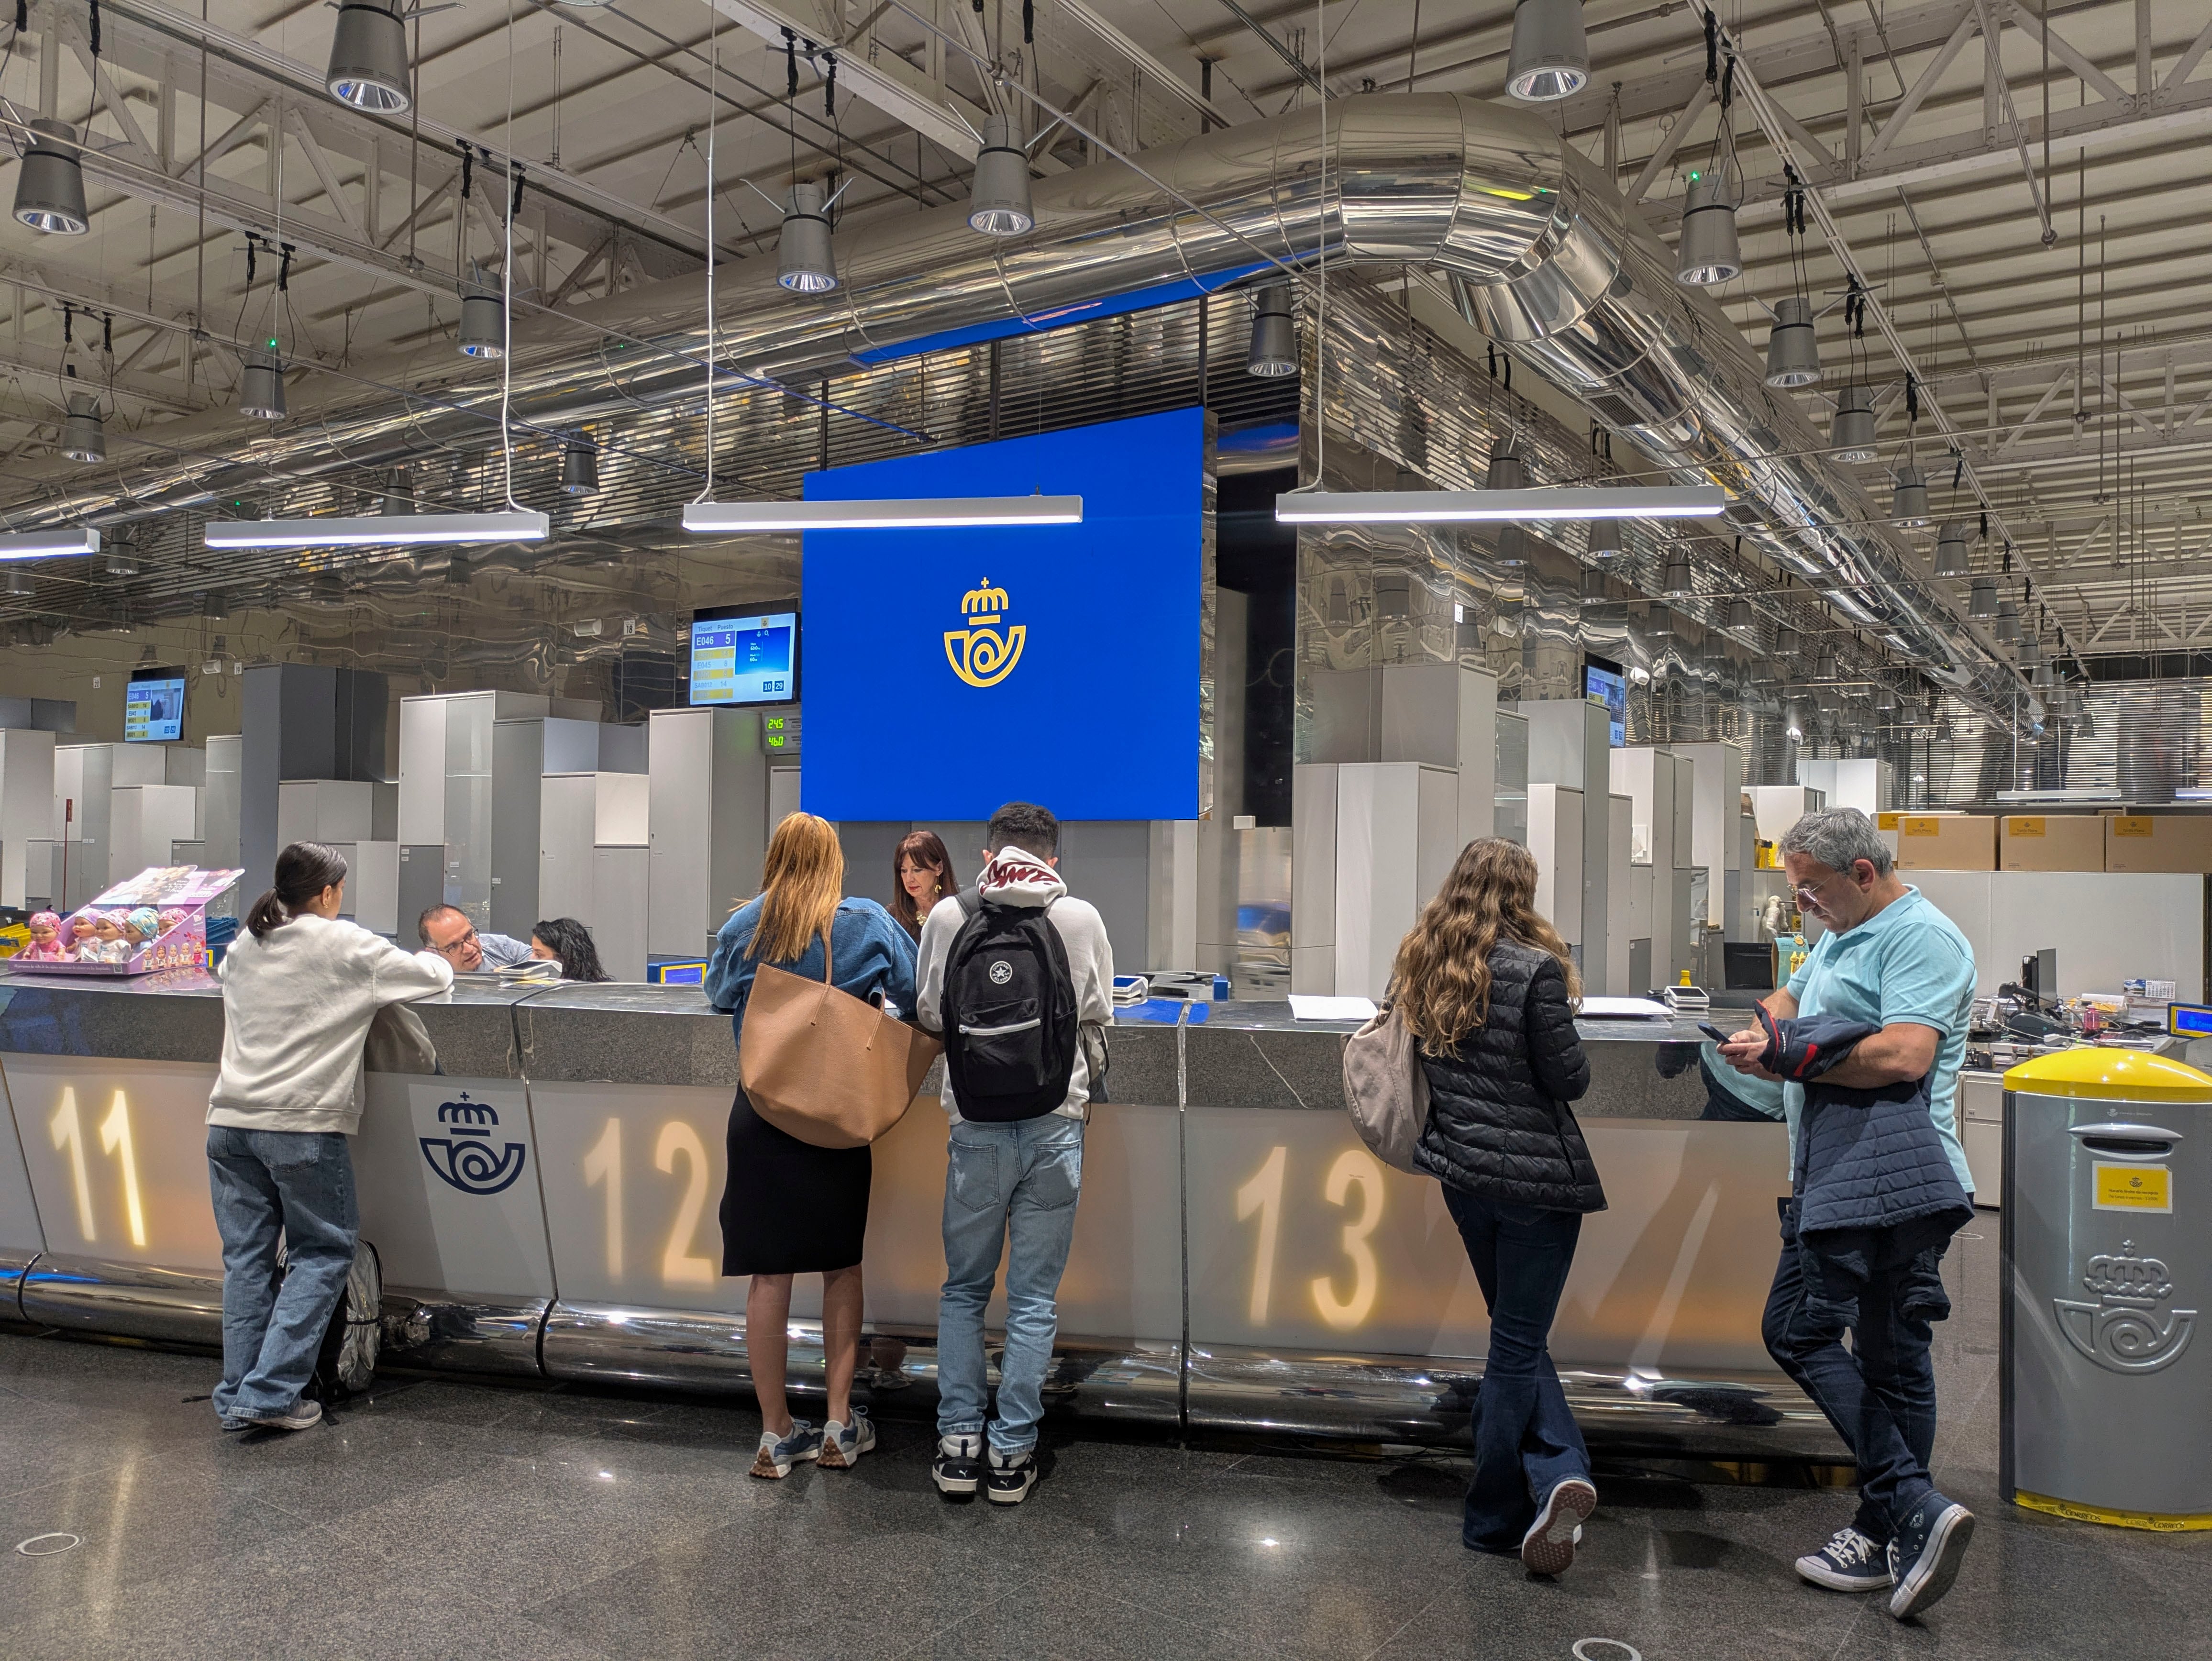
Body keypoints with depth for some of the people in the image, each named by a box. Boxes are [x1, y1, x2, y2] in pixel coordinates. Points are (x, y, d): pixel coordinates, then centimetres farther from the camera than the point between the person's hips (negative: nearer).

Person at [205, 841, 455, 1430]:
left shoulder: (242, 946, 13)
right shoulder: (346, 945, -6)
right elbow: (434, 975, -1)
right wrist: (429, 958, 23)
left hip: (231, 1121, 6)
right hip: (303, 1126, -6)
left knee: (246, 1256, 11)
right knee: (321, 1254, 5)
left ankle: (238, 1398, 14)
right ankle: (270, 1393, 0)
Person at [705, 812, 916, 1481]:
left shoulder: (741, 928, 2)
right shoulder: (867, 924, -4)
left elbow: (720, 996, 18)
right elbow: (917, 996, 0)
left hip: (761, 1112, 1)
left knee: (769, 1274, 6)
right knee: (841, 1265, 14)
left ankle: (777, 1435, 15)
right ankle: (840, 1426, 18)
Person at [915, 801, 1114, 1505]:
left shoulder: (947, 917, -2)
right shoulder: (1081, 918, -3)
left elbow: (930, 1015, 9)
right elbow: (1098, 1023, 7)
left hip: (976, 1131, 1)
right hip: (1056, 1127, 0)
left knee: (964, 1289, 16)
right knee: (1034, 1299, 9)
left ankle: (959, 1444, 17)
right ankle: (1012, 1453, 13)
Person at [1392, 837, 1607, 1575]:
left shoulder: (1420, 965, 3)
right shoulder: (1536, 968, -15)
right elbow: (1570, 1079, -10)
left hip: (1461, 1169, 5)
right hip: (1536, 1174, -5)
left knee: (1517, 1333, 19)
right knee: (1518, 1345, 6)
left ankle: (1559, 1474, 8)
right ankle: (1494, 1519, 16)